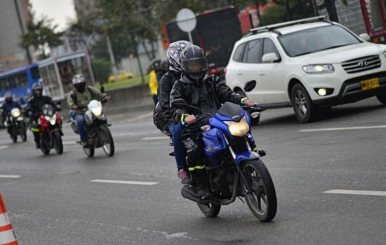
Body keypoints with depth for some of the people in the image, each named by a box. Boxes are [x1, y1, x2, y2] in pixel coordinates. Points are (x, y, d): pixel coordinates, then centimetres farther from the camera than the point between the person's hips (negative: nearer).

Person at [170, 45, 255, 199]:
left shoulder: (213, 81, 19)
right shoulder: (179, 86, 8)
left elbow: (227, 94, 4)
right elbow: (175, 108, -9)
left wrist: (243, 100, -18)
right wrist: (185, 117, -33)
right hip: (194, 128, -3)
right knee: (194, 151, -33)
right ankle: (203, 188, -21)